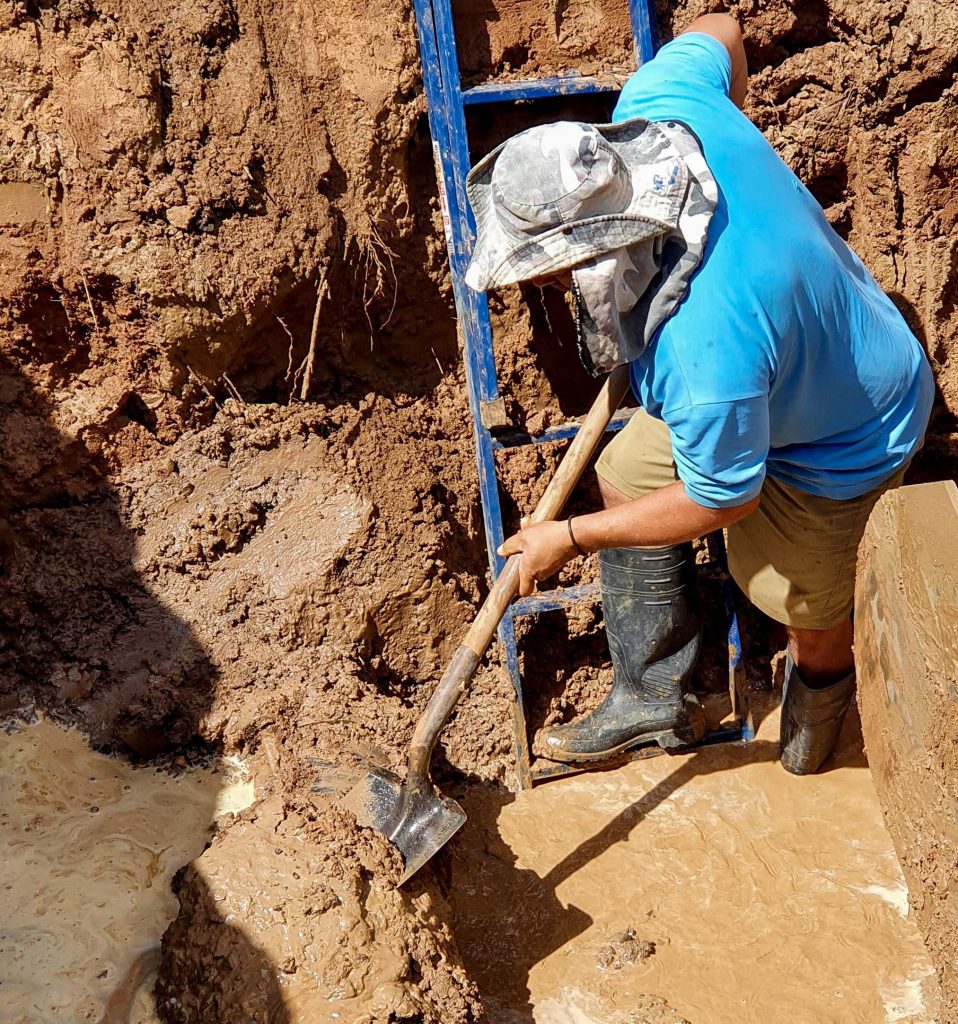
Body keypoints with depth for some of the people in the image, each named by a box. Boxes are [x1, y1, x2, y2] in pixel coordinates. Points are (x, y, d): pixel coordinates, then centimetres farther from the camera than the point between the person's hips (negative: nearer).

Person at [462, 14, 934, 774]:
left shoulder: (705, 356, -46)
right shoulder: (658, 107, -27)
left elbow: (723, 498, -28)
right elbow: (717, 32, -4)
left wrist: (571, 537, -17)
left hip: (842, 445, -8)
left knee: (804, 600, 13)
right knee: (626, 479, 9)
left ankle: (822, 690, 53)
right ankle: (654, 699, 27)